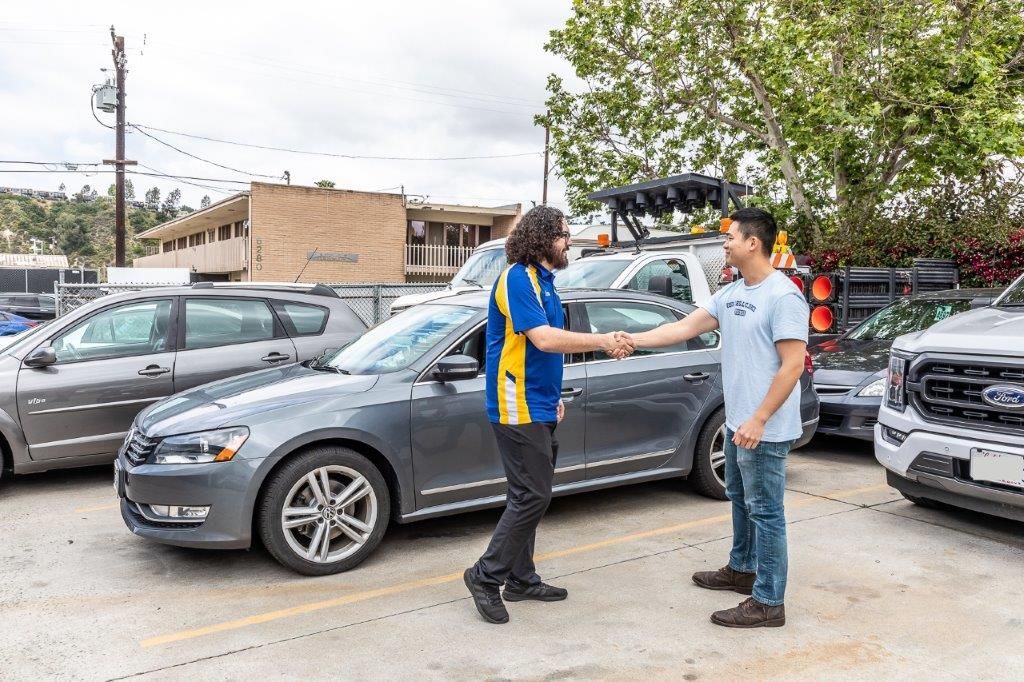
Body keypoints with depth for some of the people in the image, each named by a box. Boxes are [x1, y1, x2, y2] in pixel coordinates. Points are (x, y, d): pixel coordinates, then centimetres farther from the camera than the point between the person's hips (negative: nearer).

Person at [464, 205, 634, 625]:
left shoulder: (543, 280, 15)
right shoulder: (518, 278, -15)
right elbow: (543, 339, -25)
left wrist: (553, 395, 19)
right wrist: (603, 342, -21)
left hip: (537, 406, 10)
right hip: (518, 407, -10)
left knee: (529, 495, 13)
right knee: (532, 496, -7)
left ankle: (521, 579, 22)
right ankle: (485, 576, 5)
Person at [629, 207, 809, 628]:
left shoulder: (783, 296, -18)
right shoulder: (730, 294, 9)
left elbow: (793, 365, -21)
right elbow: (684, 328, 8)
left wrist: (759, 420, -24)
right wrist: (633, 340, 0)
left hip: (765, 429, -9)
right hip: (737, 422, 9)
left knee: (765, 511, -1)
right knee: (740, 500, 22)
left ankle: (768, 602, 10)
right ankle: (742, 569, 40)